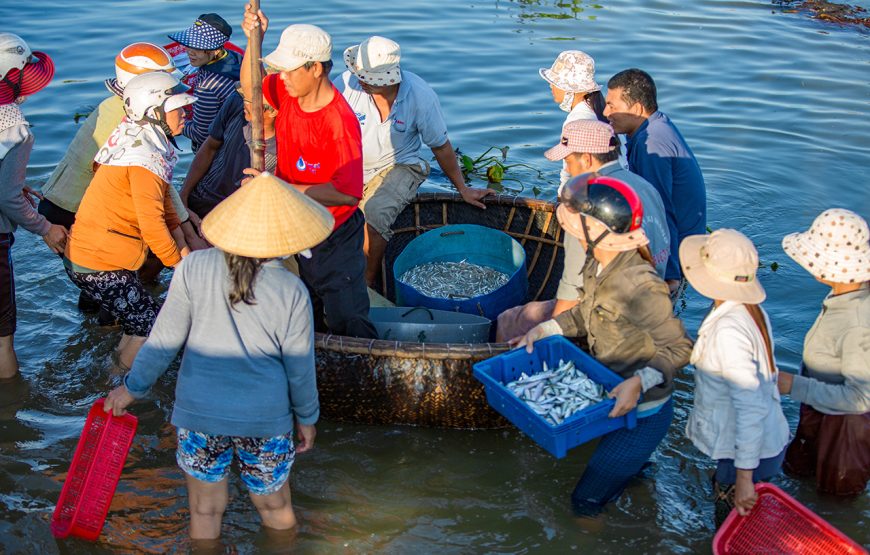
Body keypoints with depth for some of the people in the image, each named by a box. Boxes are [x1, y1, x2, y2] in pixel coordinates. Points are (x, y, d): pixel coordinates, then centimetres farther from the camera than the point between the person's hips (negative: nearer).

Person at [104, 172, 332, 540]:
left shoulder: (193, 268, -11)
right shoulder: (292, 292, -13)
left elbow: (165, 339, -5)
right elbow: (300, 367, -4)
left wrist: (133, 387, 10)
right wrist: (307, 417, 12)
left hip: (199, 412, 1)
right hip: (265, 418, -1)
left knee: (205, 511, 20)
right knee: (276, 510, 21)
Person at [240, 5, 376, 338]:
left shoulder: (340, 121, -30)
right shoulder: (288, 92, -9)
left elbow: (348, 193, -34)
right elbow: (250, 86, 11)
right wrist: (253, 39, -7)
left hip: (333, 240, -7)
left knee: (348, 324, 3)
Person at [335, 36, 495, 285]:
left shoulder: (421, 95, -16)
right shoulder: (346, 84, -17)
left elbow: (441, 145, -2)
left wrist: (463, 189, 4)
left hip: (400, 165, -2)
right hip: (349, 165, 2)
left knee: (375, 212, -32)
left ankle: (367, 283, -14)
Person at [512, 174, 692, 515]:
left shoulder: (640, 287, -30)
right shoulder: (597, 265, -5)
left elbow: (679, 349, -24)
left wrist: (638, 382, -36)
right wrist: (543, 329, -1)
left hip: (642, 410, -8)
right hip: (607, 389, 8)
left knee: (587, 503, 0)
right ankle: (635, 461, 35)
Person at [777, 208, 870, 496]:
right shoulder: (844, 295, -15)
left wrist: (796, 386, -32)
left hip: (846, 418, -8)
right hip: (819, 410, 8)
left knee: (838, 487, 20)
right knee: (798, 468, 30)